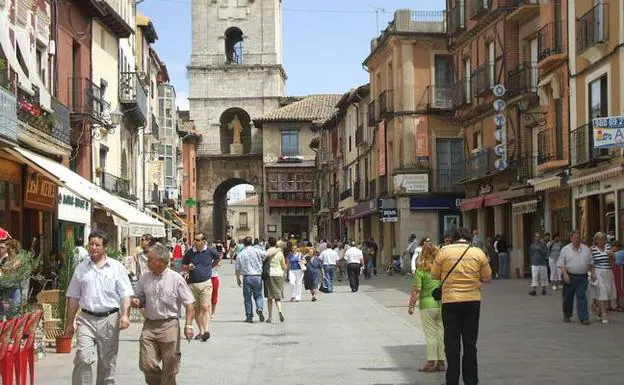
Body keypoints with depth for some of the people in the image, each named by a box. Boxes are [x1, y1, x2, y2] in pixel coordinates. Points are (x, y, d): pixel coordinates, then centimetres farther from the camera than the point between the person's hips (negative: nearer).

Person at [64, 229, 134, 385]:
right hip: (86, 319, 0)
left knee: (107, 362, 8)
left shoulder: (117, 267, 3)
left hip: (109, 319, 0)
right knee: (83, 358, -14)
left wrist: (125, 315, -16)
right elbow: (73, 298, 13)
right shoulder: (81, 268, 9)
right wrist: (69, 323, 11)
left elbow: (125, 295, -1)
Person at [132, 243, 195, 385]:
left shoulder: (176, 279, -6)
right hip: (149, 326, 3)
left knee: (169, 368, 4)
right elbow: (140, 300, 17)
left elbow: (189, 303, -2)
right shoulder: (144, 278, 4)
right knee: (146, 365, -2)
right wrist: (136, 302, -7)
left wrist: (188, 325, -10)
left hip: (169, 326, -3)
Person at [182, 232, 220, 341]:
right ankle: (201, 331, 13)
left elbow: (218, 258, 22)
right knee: (196, 309, 6)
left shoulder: (210, 251, 0)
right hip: (192, 284, 3)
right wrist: (188, 268, -10)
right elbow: (183, 267, 11)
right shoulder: (189, 252, 3)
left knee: (205, 307, -13)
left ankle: (206, 330, -20)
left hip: (206, 283, -3)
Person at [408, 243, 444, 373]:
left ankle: (431, 362, 6)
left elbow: (416, 290, -10)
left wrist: (411, 305, -1)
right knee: (441, 333, 9)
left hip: (427, 305, -3)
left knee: (431, 335, 3)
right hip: (443, 304, 4)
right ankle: (441, 362, 13)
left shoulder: (421, 270, -9)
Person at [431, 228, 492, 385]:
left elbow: (434, 275, 3)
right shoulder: (478, 252, -1)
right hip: (473, 301, 1)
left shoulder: (444, 251, -4)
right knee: (470, 343, 11)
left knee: (452, 343, 7)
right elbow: (487, 277, 5)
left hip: (450, 301, -1)